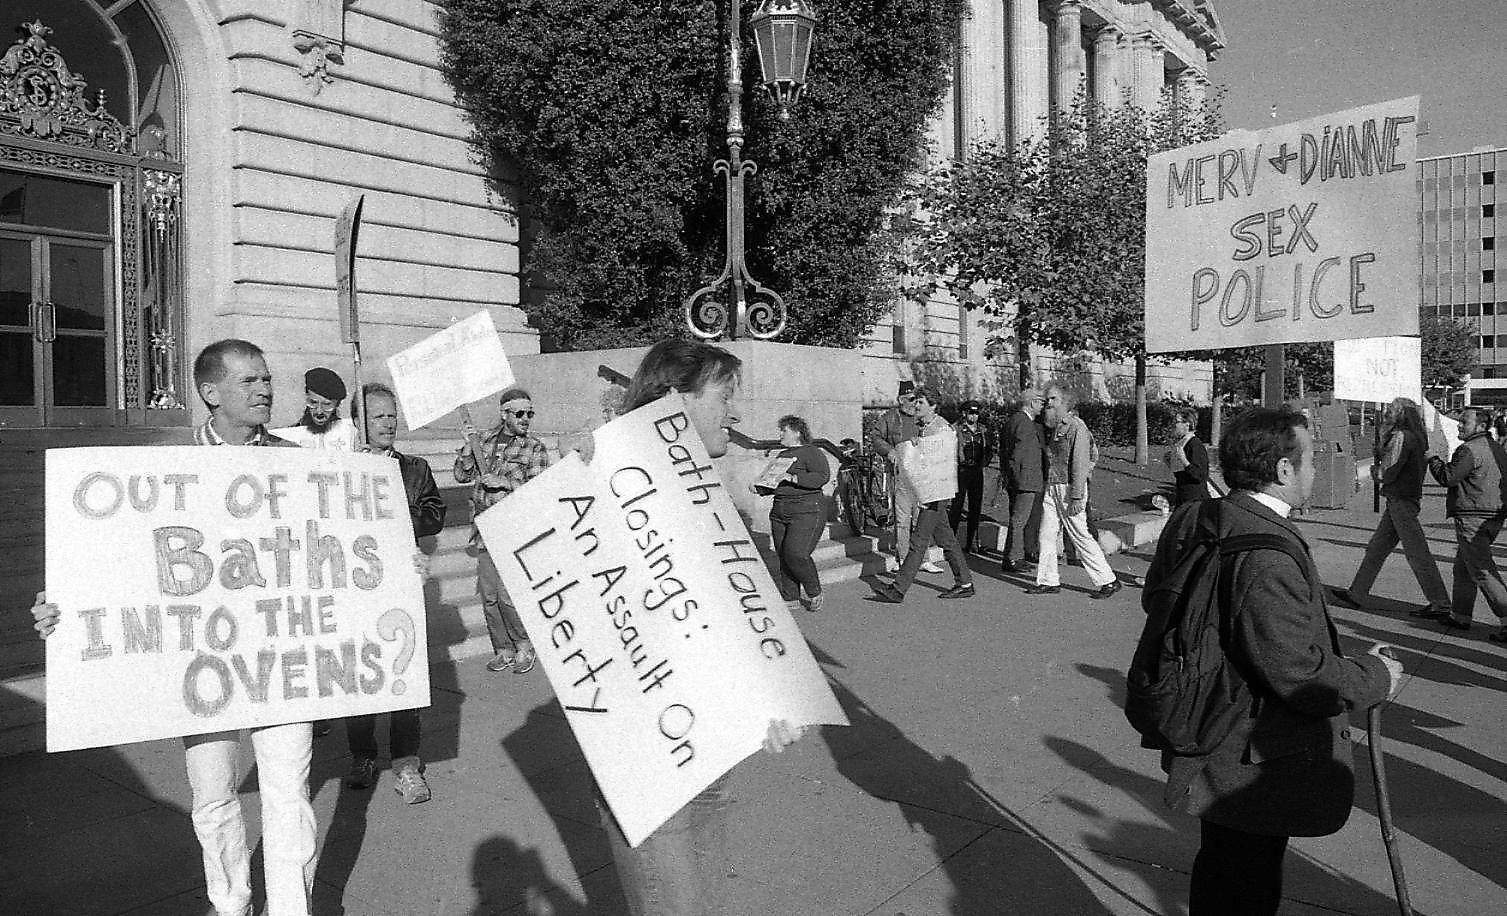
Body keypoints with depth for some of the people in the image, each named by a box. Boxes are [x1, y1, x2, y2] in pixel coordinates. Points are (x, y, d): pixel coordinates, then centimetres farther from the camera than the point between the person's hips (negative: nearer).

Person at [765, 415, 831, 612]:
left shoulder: (811, 452, -6)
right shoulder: (782, 455, 20)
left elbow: (823, 476, -21)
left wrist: (792, 478, -23)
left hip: (807, 511, -8)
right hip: (780, 512, 8)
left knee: (796, 554, -16)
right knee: (783, 556, 4)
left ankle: (814, 593, 4)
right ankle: (790, 598, 13)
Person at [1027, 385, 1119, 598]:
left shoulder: (1076, 427, -12)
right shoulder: (1050, 428, 12)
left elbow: (1080, 464, -16)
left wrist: (1077, 497, -19)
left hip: (1069, 488, -8)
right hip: (1051, 487, 8)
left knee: (1080, 536, -3)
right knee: (1046, 536, 7)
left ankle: (1107, 581, 7)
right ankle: (1048, 581, 16)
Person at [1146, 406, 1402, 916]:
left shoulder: (1190, 522, -2)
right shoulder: (1267, 557, -30)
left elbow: (1156, 600, 12)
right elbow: (1303, 677, -27)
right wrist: (1375, 678, -9)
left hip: (1206, 747, 9)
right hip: (1256, 771, -9)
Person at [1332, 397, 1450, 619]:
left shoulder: (1401, 436, -16)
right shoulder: (1417, 436, 13)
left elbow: (1388, 473, -17)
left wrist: (1376, 472, 1)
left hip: (1401, 500, -10)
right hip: (1409, 498, 10)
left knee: (1417, 554, -4)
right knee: (1376, 548, 14)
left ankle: (1440, 603, 2)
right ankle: (1357, 594, 20)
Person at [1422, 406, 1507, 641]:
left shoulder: (1470, 450, -16)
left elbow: (1448, 478, -14)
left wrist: (1434, 461, 3)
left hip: (1472, 518, -10)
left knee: (1483, 571, -9)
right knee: (1463, 568, 18)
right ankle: (1460, 615, 26)